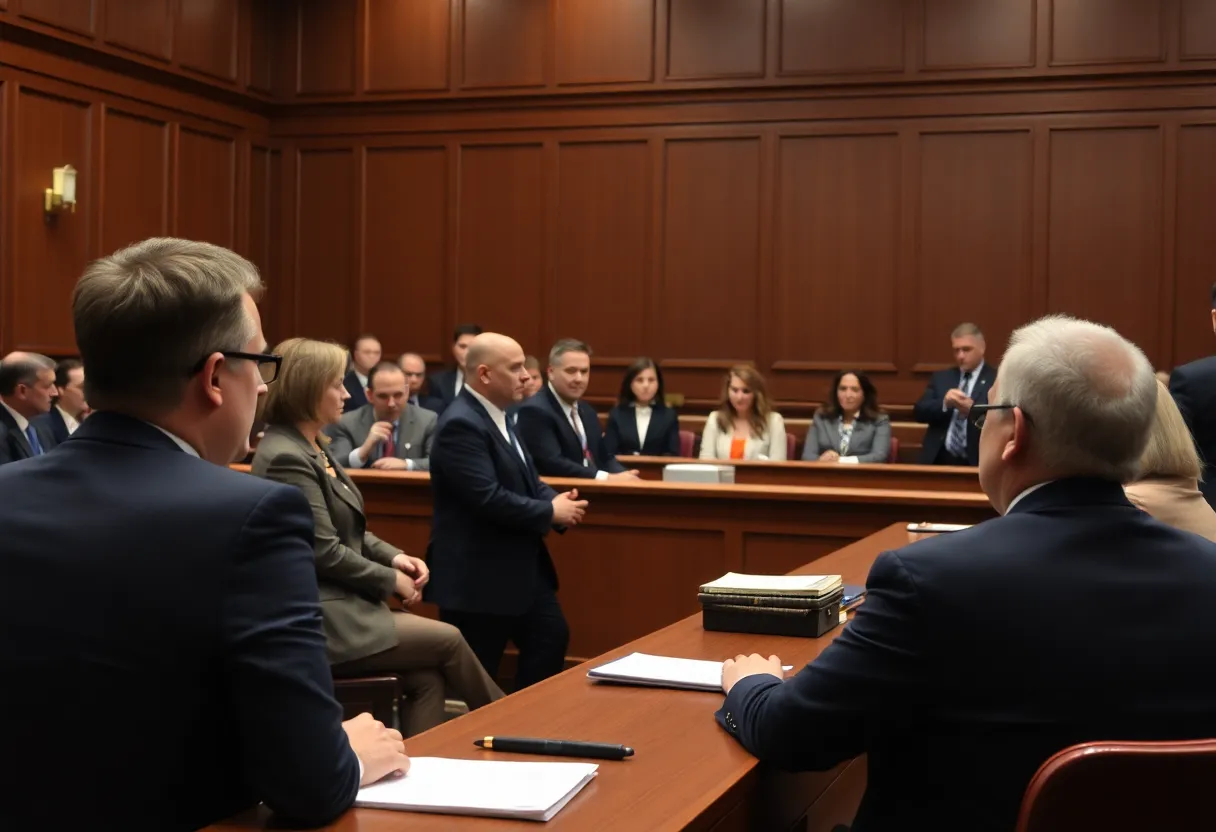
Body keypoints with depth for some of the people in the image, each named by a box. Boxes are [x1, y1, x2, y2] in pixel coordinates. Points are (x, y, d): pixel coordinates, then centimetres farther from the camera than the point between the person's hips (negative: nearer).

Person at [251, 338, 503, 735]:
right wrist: (391, 579, -9)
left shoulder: (313, 447, 12)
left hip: (342, 604, 9)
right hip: (319, 619, -9)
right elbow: (325, 552, -21)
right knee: (447, 639, -5)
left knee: (426, 677, -7)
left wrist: (393, 556, 3)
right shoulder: (285, 457, -19)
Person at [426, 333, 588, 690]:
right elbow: (488, 498, -28)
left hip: (521, 566, 10)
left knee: (551, 638, 13)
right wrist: (550, 512, -17)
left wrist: (557, 501, -5)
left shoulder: (498, 416, 11)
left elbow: (527, 480, 17)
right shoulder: (461, 425, -20)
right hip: (478, 576, -10)